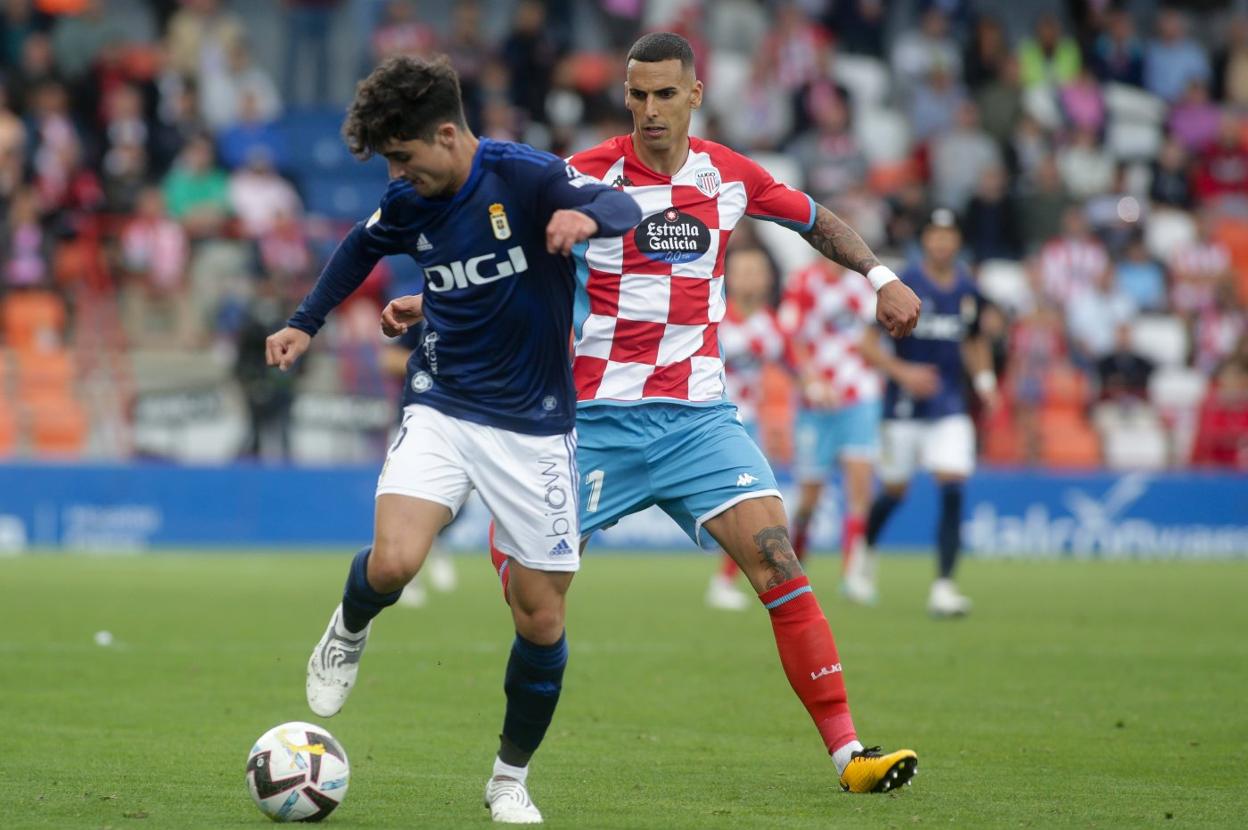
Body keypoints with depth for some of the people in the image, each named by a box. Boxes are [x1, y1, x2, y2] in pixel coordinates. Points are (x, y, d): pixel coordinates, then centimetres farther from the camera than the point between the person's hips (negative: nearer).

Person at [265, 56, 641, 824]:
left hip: (535, 427, -2)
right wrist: (306, 323, 20)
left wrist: (587, 215, -53)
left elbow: (622, 207, -31)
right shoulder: (409, 204, 0)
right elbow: (363, 247, 23)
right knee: (392, 563, -22)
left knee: (541, 614, 0)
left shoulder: (526, 177, -15)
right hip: (442, 408, 3)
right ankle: (349, 632, 13)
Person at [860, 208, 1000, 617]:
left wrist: (984, 379, 7)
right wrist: (902, 371, -24)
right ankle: (865, 549, 39)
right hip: (904, 406, -3)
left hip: (950, 407, 3)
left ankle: (943, 584, -12)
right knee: (894, 491, 8)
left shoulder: (968, 292, 5)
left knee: (952, 490, -12)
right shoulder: (903, 287, -10)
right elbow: (868, 343, -10)